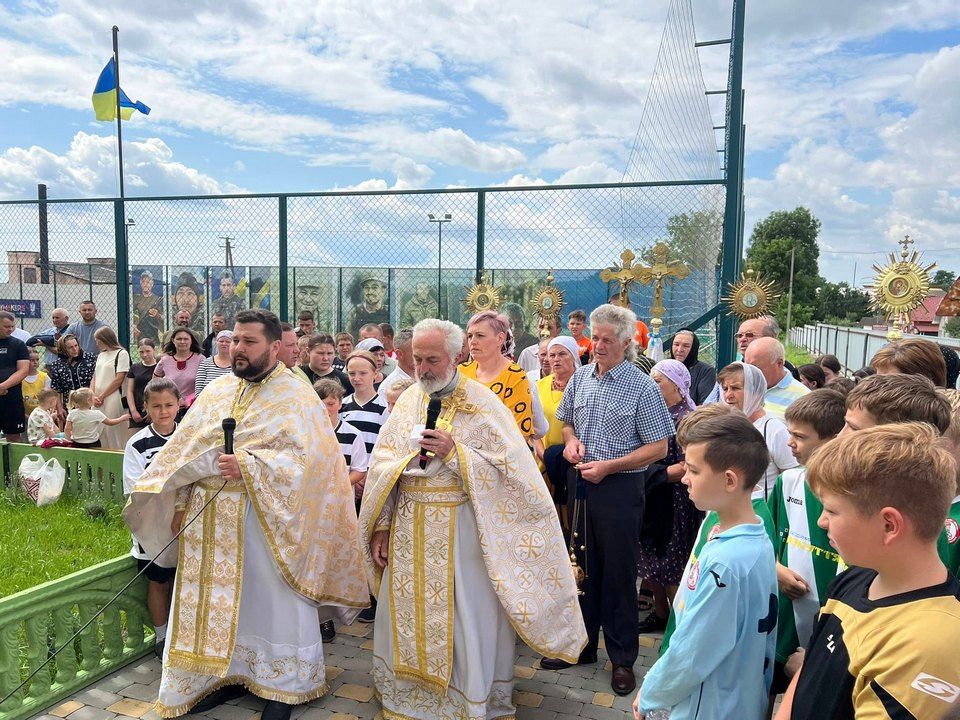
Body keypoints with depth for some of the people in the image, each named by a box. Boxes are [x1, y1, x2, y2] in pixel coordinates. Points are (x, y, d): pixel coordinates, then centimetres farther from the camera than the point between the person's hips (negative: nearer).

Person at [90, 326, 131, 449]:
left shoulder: (122, 354, -3)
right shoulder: (101, 355, 19)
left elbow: (119, 379, -10)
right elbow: (94, 378, 17)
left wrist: (101, 396, -8)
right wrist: (93, 396, 0)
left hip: (113, 399, -7)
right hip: (98, 402, 7)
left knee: (113, 432, -8)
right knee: (100, 433, 5)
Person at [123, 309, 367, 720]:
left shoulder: (295, 397, -8)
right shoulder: (217, 391, 9)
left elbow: (305, 455, -19)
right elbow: (185, 450, 12)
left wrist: (247, 466, -27)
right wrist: (180, 503, 6)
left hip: (263, 517, -5)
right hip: (210, 517, 5)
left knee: (270, 600, 5)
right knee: (219, 599, 13)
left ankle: (283, 685, 22)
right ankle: (228, 674, 31)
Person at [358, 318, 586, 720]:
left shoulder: (481, 404, -9)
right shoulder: (407, 401, 5)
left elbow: (509, 467, -14)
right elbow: (382, 467, 6)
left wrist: (454, 452, -22)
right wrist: (380, 527, 2)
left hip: (460, 531, -4)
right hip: (408, 531, 5)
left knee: (465, 620, 6)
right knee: (407, 615, 15)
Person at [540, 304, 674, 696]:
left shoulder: (643, 388, -11)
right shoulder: (580, 377, 5)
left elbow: (659, 447, -11)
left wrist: (609, 466, -17)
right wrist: (571, 440, -4)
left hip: (620, 487, -5)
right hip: (582, 484, 5)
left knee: (618, 572, 6)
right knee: (582, 565, 16)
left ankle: (623, 659, 23)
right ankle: (582, 645, 33)